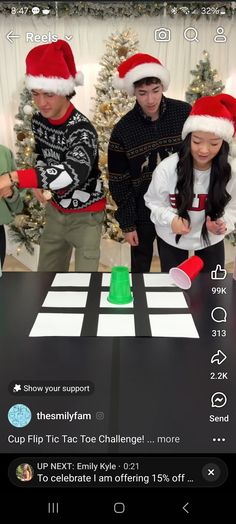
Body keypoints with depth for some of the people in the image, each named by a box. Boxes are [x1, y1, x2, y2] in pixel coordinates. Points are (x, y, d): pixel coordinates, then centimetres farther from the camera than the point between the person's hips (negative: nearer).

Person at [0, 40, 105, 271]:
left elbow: (75, 173, -46)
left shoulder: (82, 130, -27)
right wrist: (39, 184, -7)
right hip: (55, 209, 7)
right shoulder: (38, 120, -5)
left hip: (85, 215, -6)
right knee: (47, 273, 16)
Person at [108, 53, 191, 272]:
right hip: (143, 212, -1)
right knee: (140, 266, 16)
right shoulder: (123, 129, -13)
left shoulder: (185, 114, -10)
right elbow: (119, 182, -7)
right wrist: (127, 223, -6)